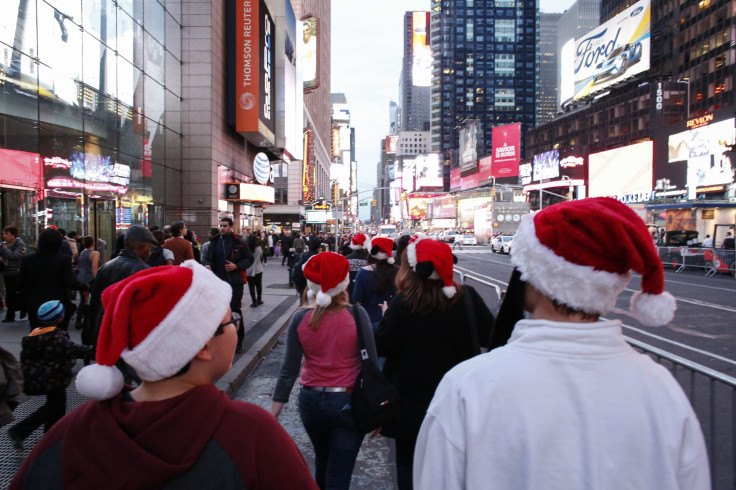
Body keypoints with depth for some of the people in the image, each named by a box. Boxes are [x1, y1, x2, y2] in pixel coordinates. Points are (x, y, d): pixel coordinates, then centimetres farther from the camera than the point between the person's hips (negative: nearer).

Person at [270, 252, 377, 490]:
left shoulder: (300, 318, -8)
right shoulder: (357, 315, -13)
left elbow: (289, 370, -7)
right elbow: (371, 364, -10)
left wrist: (272, 415, 0)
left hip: (311, 403, 3)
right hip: (348, 403, -3)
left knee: (322, 461, 28)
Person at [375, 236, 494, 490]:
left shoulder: (403, 304, -20)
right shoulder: (467, 297, -11)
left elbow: (382, 346, -14)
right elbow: (490, 336, -2)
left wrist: (386, 317, 2)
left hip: (412, 400, -3)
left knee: (408, 462, 15)